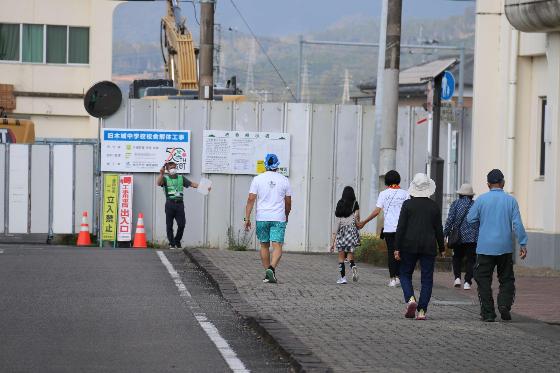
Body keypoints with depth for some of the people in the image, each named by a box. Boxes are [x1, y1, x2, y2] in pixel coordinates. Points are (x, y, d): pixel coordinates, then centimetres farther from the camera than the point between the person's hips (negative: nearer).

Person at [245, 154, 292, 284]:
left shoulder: (258, 179, 0)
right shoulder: (284, 180, 2)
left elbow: (251, 199, -5)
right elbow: (288, 202, 8)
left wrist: (247, 218, -3)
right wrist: (286, 215, 25)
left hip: (262, 218, 1)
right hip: (279, 218, -1)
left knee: (264, 245, 14)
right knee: (277, 246, -6)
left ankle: (267, 273, 17)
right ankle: (272, 268, -28)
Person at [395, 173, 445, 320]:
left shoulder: (408, 204, -4)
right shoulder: (434, 206, 2)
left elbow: (401, 227, -6)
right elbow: (438, 230, 5)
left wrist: (397, 248, -4)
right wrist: (441, 248, 14)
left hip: (409, 246, -1)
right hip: (429, 247, 1)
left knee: (405, 274, 13)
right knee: (426, 279, 5)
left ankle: (410, 299, -12)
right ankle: (422, 310, -1)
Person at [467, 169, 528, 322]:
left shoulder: (481, 199, -2)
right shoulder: (510, 200, 0)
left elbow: (470, 219, 4)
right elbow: (517, 224, -4)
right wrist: (523, 244, -1)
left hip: (485, 247, -1)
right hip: (505, 247, 1)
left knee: (484, 281, 5)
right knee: (507, 279, 11)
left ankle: (488, 313, 2)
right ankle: (504, 304, -10)